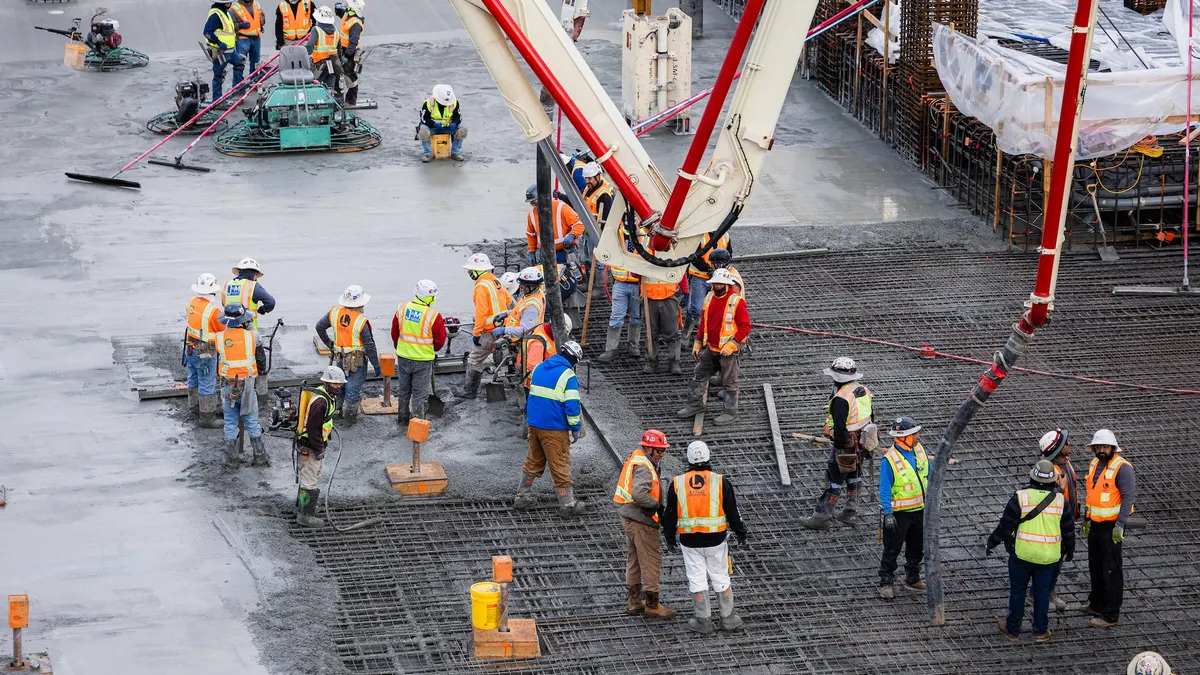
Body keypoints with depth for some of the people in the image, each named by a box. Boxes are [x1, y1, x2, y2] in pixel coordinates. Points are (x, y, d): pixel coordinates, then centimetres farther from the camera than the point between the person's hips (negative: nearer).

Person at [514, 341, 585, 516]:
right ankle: (567, 503, 7)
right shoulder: (568, 376, -14)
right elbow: (572, 405, -16)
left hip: (533, 423, 6)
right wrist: (575, 428, -6)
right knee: (560, 464, 2)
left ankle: (522, 496, 25)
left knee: (533, 461, 20)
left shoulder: (539, 368, 7)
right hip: (554, 428, -6)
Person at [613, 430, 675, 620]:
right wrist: (657, 505, -20)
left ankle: (633, 602, 28)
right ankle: (652, 605, 7)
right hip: (641, 521, -10)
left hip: (629, 518, 10)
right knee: (651, 561, 0)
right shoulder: (643, 467, -21)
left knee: (634, 560, 19)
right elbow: (639, 494, -33)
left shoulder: (636, 458, 10)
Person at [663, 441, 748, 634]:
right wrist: (741, 532, 13)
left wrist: (670, 538, 13)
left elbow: (670, 514, 1)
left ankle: (703, 621, 12)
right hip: (716, 539, 0)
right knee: (721, 578, 11)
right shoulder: (721, 482, -6)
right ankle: (728, 618, 19)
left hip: (689, 541, 0)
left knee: (697, 580, 7)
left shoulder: (677, 483, -4)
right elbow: (732, 511, -1)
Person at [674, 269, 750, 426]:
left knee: (729, 382, 4)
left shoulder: (736, 301, -15)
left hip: (728, 350, -7)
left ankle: (730, 412, 14)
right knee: (699, 376, 15)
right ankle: (695, 404, 29)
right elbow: (703, 322, 17)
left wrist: (732, 344, -20)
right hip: (710, 348, 7)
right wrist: (697, 343, 15)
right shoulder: (709, 299, 5)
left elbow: (745, 326, -15)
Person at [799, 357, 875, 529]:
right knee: (853, 476, 21)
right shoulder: (863, 391, 4)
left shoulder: (841, 399, -25)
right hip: (861, 443, 9)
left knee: (834, 481, -2)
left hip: (845, 445, -9)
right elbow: (869, 417, 15)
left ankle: (821, 517, 4)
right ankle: (849, 512, 32)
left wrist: (840, 446, -18)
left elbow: (840, 428, -27)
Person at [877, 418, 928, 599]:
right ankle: (885, 583, 15)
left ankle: (912, 579, 34)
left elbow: (928, 475, 10)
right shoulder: (890, 460, -24)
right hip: (898, 513, -7)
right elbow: (885, 490, -19)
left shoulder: (919, 450, -3)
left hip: (919, 509, 7)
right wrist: (888, 514, -20)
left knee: (917, 548, 19)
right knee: (892, 550, 4)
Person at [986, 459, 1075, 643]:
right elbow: (1068, 530, 7)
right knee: (1042, 592, 13)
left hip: (1022, 553, -2)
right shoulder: (1060, 500, -3)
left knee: (1017, 590, 10)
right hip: (1048, 556, 2)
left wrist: (992, 543, 7)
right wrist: (1069, 550, 24)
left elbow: (1005, 525, -8)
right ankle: (1041, 631, 19)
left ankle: (1013, 629, 20)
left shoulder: (1021, 497, -13)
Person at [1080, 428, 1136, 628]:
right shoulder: (1094, 464, 8)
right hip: (1095, 525, 8)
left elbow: (1129, 497, -22)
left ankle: (1110, 615, 3)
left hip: (1111, 527, -8)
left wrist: (1120, 525, -26)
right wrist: (1086, 519, 21)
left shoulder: (1122, 468, -18)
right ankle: (1096, 604, 36)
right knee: (1095, 567, 20)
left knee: (1111, 570, -3)